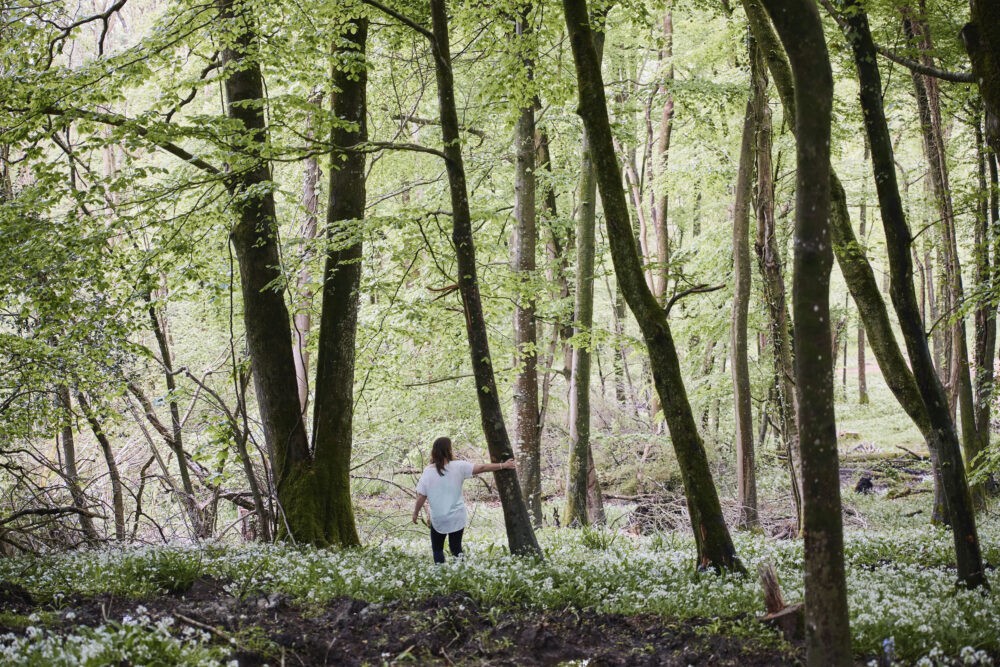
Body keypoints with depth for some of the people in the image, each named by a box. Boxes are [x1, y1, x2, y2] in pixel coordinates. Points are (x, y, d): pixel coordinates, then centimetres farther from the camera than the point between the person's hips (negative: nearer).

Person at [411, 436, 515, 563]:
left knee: (437, 548, 16)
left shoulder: (428, 472, -9)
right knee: (456, 549, 14)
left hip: (438, 518, -1)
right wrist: (503, 465, 1)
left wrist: (416, 513, 9)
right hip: (457, 517, 1)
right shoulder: (458, 467, -11)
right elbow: (482, 468, -8)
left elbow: (421, 497, -7)